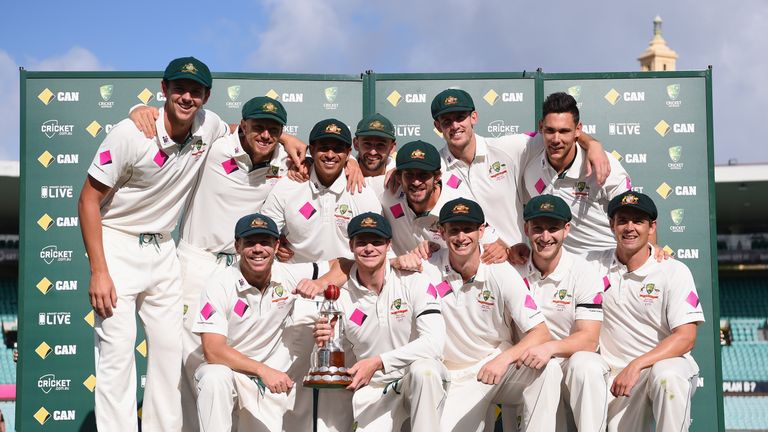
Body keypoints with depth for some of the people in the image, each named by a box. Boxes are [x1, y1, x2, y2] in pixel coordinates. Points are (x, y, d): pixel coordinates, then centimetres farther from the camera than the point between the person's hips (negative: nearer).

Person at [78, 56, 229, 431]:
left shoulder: (209, 127, -4)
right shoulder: (131, 133, -19)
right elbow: (89, 200, -14)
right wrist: (99, 272, -20)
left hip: (163, 251, 6)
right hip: (117, 245, -5)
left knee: (170, 350, 8)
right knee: (117, 350, -11)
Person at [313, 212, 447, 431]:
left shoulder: (413, 282, -9)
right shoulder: (340, 296, 0)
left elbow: (434, 341, -21)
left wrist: (378, 362, -28)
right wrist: (325, 345, -20)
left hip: (420, 383, -1)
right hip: (373, 389, 2)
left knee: (423, 369, -34)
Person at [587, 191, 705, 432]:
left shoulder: (674, 271, -3)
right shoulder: (595, 265, 6)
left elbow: (686, 337, -12)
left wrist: (636, 366, -23)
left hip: (668, 361, -2)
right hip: (615, 375, 2)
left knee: (666, 376, -35)